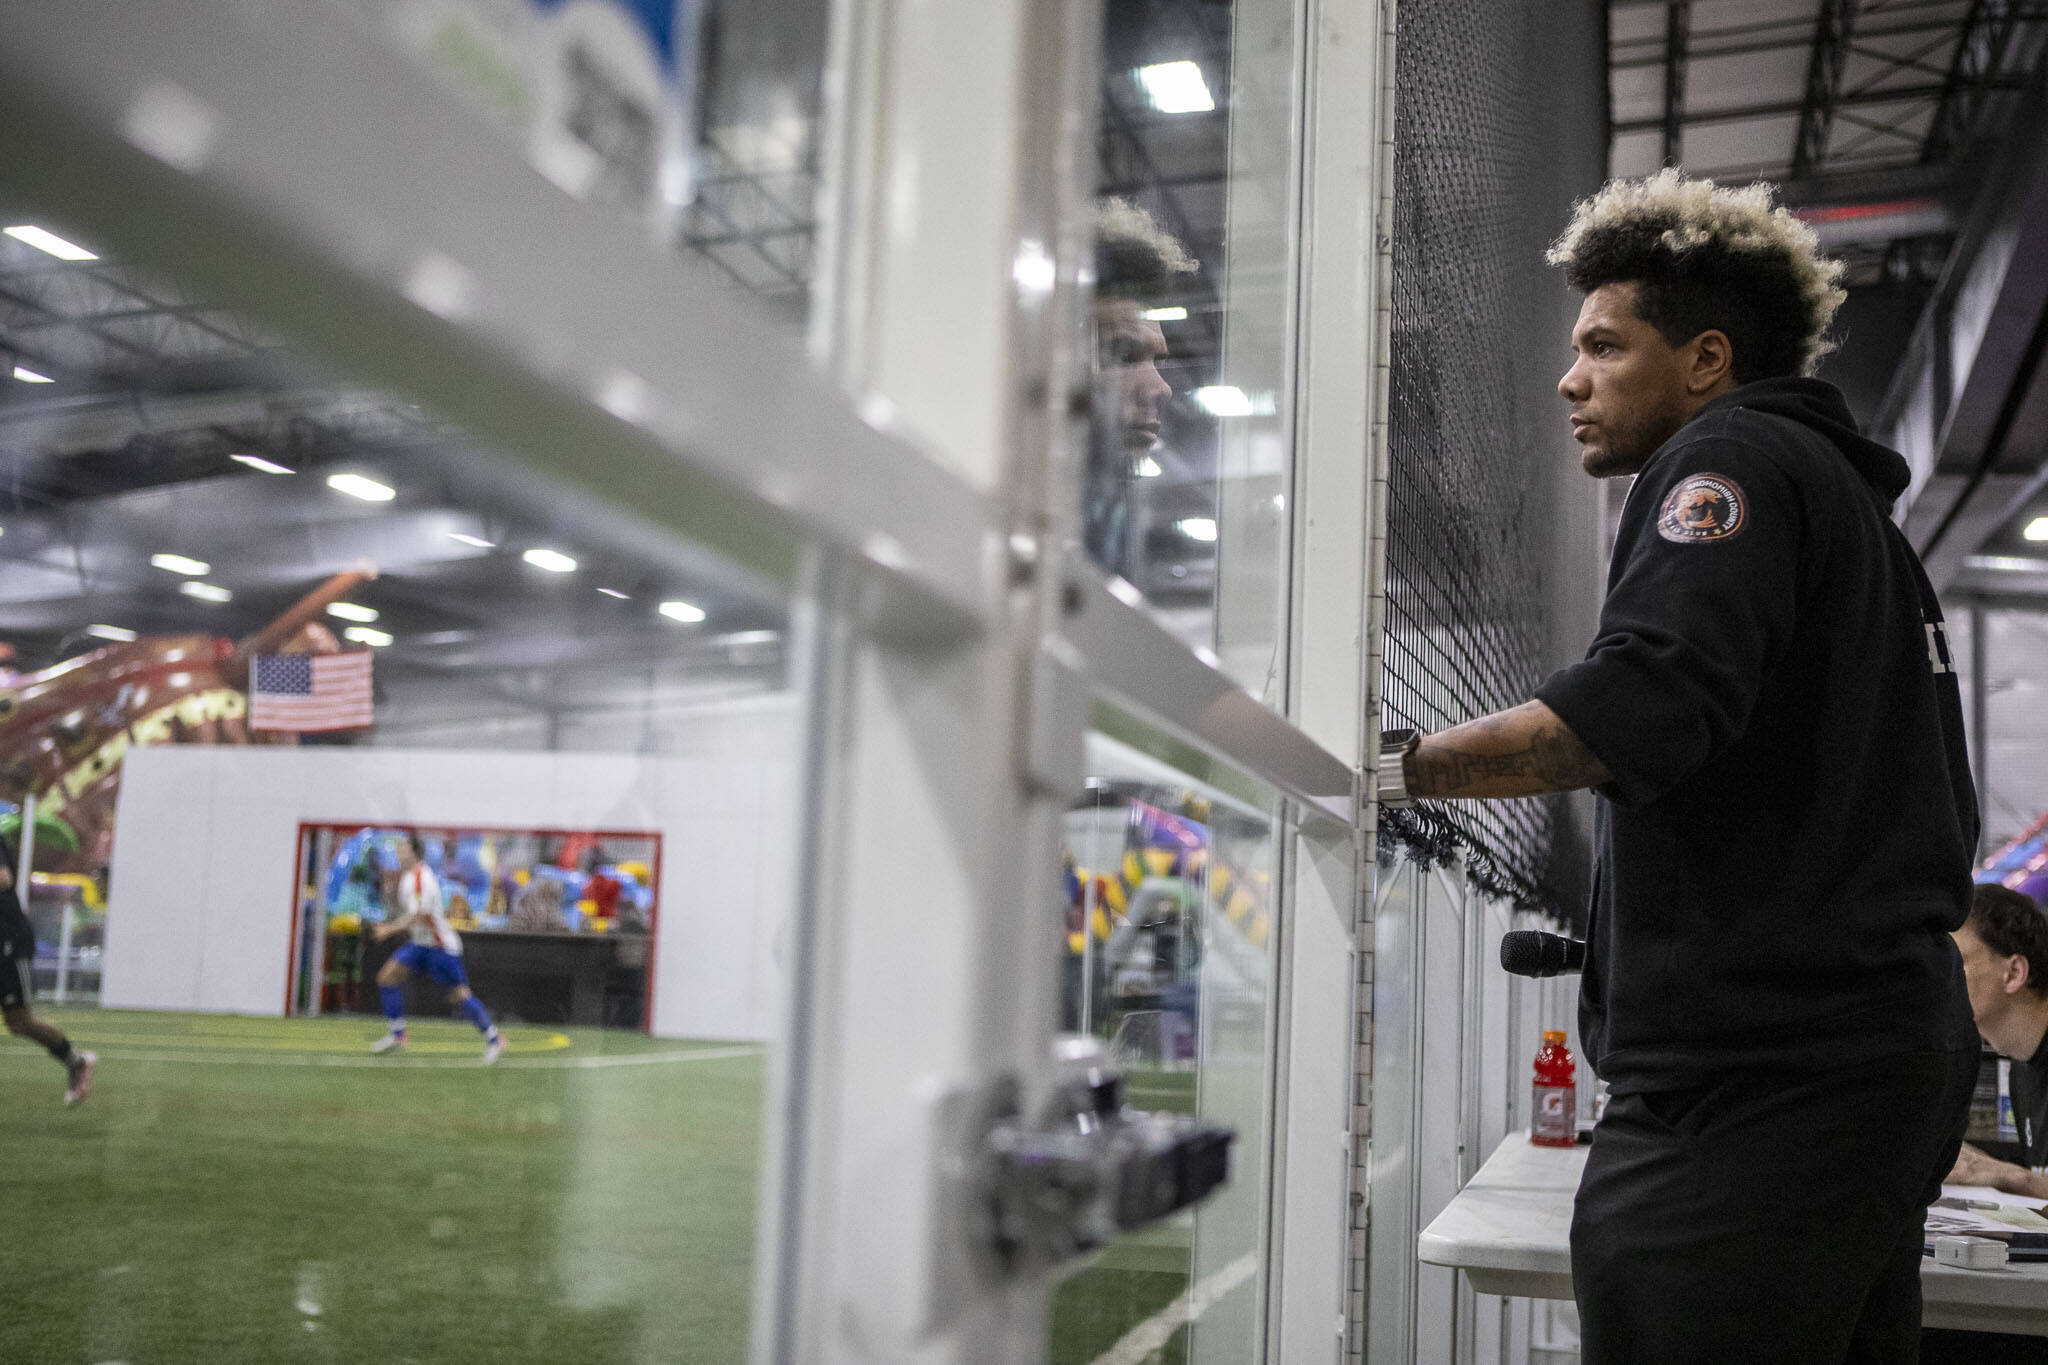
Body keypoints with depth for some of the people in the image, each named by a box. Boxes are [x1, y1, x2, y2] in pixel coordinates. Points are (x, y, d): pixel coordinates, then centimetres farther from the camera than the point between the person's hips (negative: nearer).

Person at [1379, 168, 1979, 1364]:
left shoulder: (1733, 455, -5)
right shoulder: (1858, 504, 25)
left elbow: (1643, 704, -25)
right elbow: (1945, 814, 27)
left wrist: (1386, 769, -24)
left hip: (1759, 1075, -11)